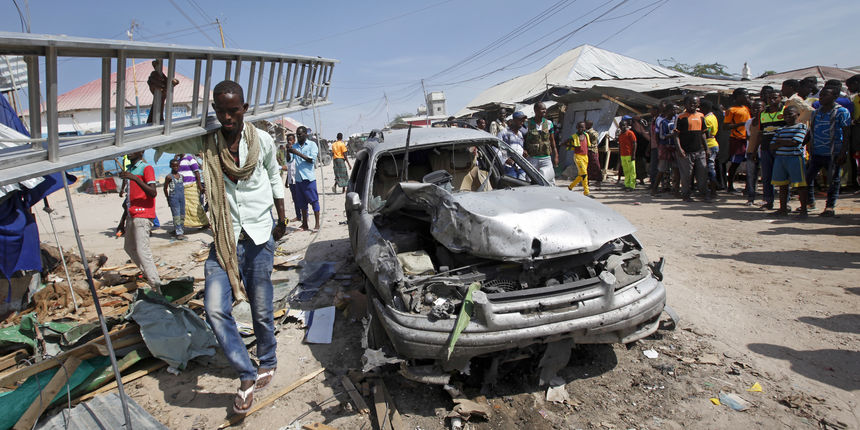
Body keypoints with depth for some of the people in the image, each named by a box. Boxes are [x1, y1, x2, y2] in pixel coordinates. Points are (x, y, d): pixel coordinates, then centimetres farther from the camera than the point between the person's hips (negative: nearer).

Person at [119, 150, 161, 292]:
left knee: (142, 250, -17)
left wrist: (135, 178, -28)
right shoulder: (129, 169, 19)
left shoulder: (147, 168, -7)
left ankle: (156, 285, -20)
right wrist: (124, 218, 27)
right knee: (129, 248, 16)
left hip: (142, 215, -10)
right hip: (131, 215, 10)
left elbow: (153, 193, -20)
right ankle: (148, 274, 27)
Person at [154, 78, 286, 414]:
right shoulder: (205, 141, -2)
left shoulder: (262, 141, -2)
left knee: (261, 310, 10)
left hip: (259, 238, -1)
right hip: (223, 241, 1)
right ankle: (247, 377, 6)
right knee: (215, 309, -12)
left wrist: (281, 220, 17)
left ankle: (268, 361, 37)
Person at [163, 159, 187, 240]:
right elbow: (165, 188, 1)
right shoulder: (169, 177, -4)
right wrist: (168, 199, 3)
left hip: (182, 197, 5)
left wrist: (183, 194, 14)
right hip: (173, 198, -5)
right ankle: (178, 233, -5)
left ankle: (181, 230, 21)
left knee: (182, 215, 9)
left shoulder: (181, 175, 10)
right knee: (176, 215, -6)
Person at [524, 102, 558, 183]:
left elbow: (552, 141, 12)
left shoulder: (549, 123, 7)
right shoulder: (527, 124, -2)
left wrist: (555, 156, 8)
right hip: (532, 159, -1)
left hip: (546, 158, 2)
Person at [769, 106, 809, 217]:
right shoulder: (780, 130, 16)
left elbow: (795, 142, -12)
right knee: (782, 185, 9)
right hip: (779, 158, 5)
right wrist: (785, 144, -6)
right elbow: (772, 146, 9)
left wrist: (780, 142, 1)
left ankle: (803, 209, 2)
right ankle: (783, 209, 16)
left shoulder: (801, 127, 1)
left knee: (800, 185, -4)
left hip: (795, 158, -5)